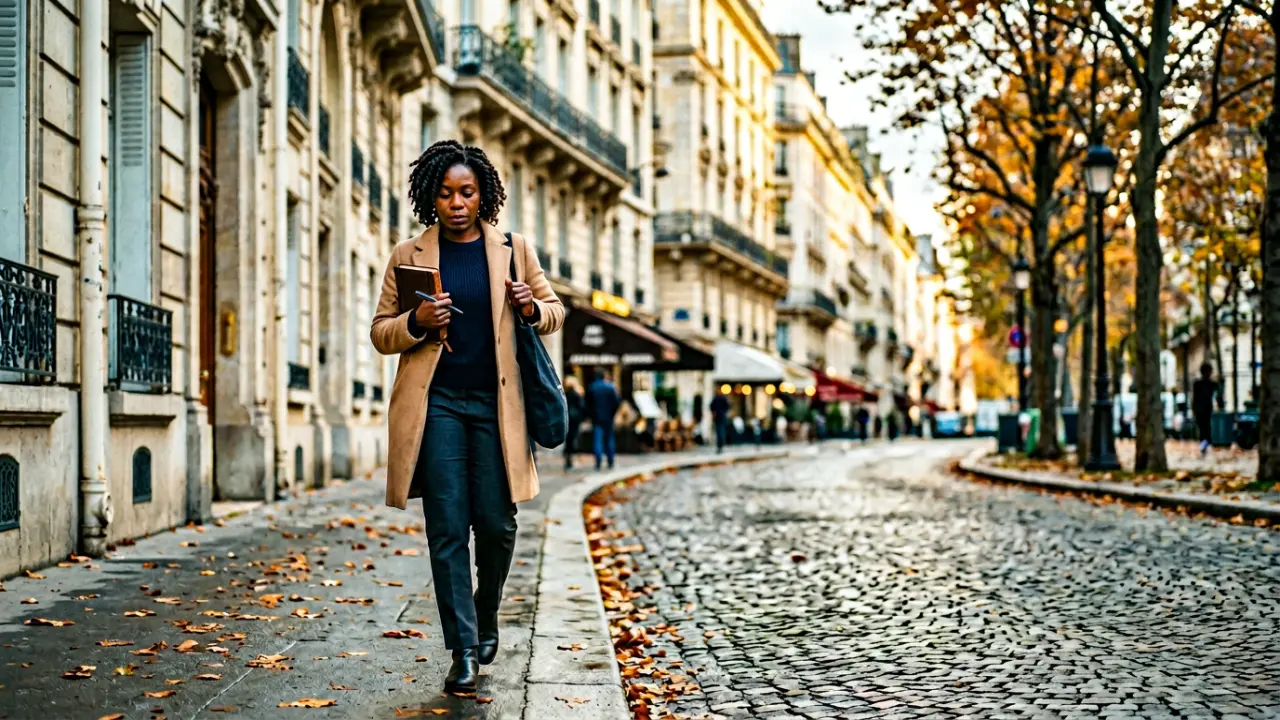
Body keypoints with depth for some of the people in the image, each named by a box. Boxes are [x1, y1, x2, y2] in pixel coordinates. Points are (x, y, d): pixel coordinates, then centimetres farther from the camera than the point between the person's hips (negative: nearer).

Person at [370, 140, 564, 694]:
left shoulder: (514, 250, 7)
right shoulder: (408, 256, 6)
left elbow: (555, 310, 16)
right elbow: (381, 332, 10)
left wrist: (532, 310, -7)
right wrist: (416, 323, -12)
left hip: (494, 405, 1)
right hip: (436, 404, 0)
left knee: (496, 524, 2)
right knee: (447, 530, -2)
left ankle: (486, 620, 29)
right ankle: (463, 649, 5)